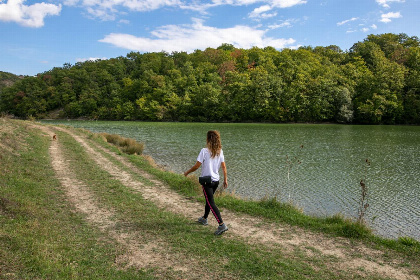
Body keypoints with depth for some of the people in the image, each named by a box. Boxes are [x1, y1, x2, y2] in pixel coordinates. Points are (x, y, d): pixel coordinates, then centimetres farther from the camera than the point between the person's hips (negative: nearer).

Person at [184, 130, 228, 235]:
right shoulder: (220, 151, 1)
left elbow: (197, 166, -15)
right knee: (208, 200, 23)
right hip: (216, 180, 7)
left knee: (211, 203, -5)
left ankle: (221, 225, -12)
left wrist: (187, 172, 1)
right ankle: (204, 219, 40)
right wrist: (225, 180, 10)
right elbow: (224, 167, 3)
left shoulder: (204, 151, -16)